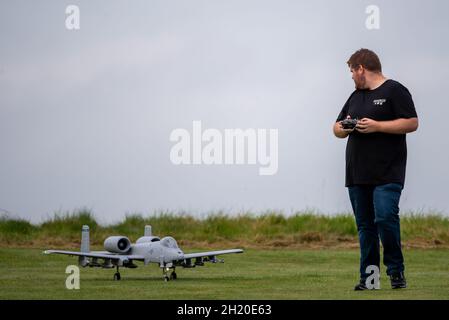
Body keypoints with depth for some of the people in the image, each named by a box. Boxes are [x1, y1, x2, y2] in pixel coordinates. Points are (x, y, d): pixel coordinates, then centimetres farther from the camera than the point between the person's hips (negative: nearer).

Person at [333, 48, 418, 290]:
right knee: (365, 225, 6)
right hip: (357, 174, 7)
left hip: (387, 173, -7)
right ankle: (368, 277, 8)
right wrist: (341, 129, 1)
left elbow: (411, 123, -10)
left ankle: (396, 271, -4)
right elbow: (337, 128, 25)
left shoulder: (394, 91, -2)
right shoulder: (356, 96, 21)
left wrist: (377, 126, -16)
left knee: (385, 218, -17)